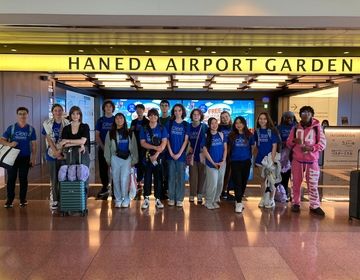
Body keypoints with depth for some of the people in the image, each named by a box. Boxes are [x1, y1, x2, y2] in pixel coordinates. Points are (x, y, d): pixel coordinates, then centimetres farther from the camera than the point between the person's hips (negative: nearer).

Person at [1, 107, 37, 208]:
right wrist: (9, 144, -20)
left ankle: (23, 199, 18)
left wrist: (33, 158, -1)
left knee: (23, 178, 8)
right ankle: (9, 200, 12)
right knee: (11, 178, 3)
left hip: (25, 158, 0)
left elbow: (34, 144, 3)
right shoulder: (11, 128, 0)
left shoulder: (31, 129, 1)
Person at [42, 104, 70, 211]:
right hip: (52, 154, 0)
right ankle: (54, 200, 11)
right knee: (54, 178, 3)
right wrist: (55, 152, -12)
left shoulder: (67, 123, 2)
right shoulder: (47, 124, 1)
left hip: (64, 154, 0)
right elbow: (48, 139, -3)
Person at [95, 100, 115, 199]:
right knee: (103, 168, 6)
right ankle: (105, 187, 18)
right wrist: (103, 146, -7)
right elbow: (97, 136, 5)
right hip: (102, 148, 2)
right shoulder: (100, 120, 9)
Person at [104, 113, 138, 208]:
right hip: (115, 158, 1)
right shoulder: (110, 133, 9)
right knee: (116, 180, 3)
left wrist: (134, 160, 3)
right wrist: (108, 160, 3)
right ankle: (118, 200, 14)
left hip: (127, 158, -1)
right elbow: (107, 147, 9)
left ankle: (125, 199, 4)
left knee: (124, 180, -9)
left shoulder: (129, 133, 9)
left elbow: (134, 147, 8)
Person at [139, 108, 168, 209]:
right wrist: (155, 147, -16)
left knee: (158, 178, 3)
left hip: (159, 157, 0)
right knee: (147, 178, 1)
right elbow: (143, 143, -3)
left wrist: (156, 155, -14)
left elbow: (164, 143, -4)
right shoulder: (144, 129, 6)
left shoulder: (162, 129, 5)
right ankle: (146, 199, 8)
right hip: (147, 156, 0)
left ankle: (157, 199, 10)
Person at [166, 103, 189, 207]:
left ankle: (179, 199, 10)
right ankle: (171, 198, 13)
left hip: (181, 155, -1)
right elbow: (167, 139, 3)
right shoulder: (170, 123, 6)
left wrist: (179, 154, -8)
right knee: (171, 176, 5)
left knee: (181, 177, 2)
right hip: (171, 154, 1)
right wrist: (171, 153, -6)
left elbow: (186, 140, 0)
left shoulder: (186, 125, 5)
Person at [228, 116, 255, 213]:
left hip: (246, 161, 1)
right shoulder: (231, 135, 3)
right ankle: (239, 203, -5)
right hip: (235, 162, -1)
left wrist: (250, 156, 10)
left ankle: (238, 200, 27)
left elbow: (252, 147, 14)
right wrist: (230, 157, 11)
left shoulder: (249, 135, 3)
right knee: (237, 182, -7)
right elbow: (229, 147, 13)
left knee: (244, 181, 9)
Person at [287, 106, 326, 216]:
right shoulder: (296, 127, 5)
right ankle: (296, 203, 22)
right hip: (297, 160, 2)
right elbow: (288, 143, 7)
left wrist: (311, 148, -20)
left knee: (313, 184, 0)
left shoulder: (317, 127, -2)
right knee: (296, 183, 9)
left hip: (312, 160, -2)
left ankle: (314, 206, 12)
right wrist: (293, 141, -16)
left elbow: (323, 143, -4)